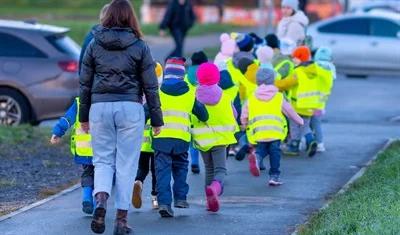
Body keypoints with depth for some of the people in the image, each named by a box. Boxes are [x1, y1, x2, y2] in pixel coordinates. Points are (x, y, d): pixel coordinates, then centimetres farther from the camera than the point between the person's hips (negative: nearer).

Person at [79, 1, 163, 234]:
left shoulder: (94, 45, 6)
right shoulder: (140, 46, 2)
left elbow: (85, 83, 10)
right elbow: (150, 86, 2)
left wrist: (84, 116, 18)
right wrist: (157, 119, 9)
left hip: (100, 107, 1)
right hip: (130, 108, -1)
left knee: (103, 159, 9)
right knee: (126, 163, 4)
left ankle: (101, 199, -19)